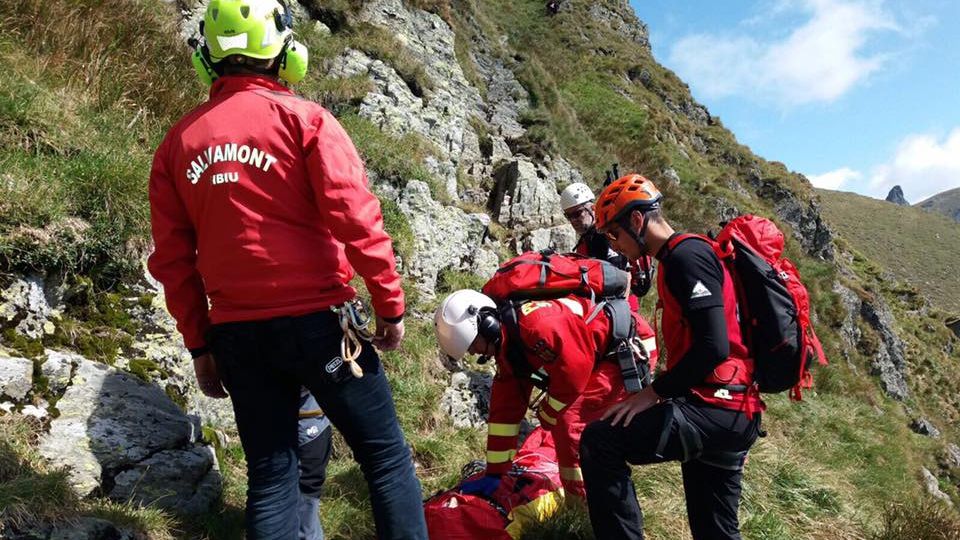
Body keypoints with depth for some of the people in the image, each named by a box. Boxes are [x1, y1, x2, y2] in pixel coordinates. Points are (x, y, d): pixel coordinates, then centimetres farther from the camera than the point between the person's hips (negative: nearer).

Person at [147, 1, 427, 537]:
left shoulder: (178, 141, 7)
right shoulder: (303, 117, -6)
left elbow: (172, 259, 8)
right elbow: (357, 220, -14)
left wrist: (199, 345, 15)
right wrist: (391, 305, -5)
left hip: (236, 332, 5)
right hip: (319, 320, -4)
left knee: (270, 474, 15)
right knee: (386, 456, 9)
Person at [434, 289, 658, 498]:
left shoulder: (535, 323, -29)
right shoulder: (508, 347, 4)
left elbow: (573, 371, -26)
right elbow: (504, 407, 7)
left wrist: (548, 414, -6)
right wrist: (495, 473, 8)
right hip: (602, 358, 10)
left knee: (568, 420, -17)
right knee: (553, 416, 11)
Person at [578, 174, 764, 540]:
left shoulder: (686, 255, -13)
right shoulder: (682, 258, 19)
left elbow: (714, 346, -23)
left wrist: (654, 393, -15)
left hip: (714, 409, -10)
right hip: (730, 412, 10)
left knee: (600, 442, -17)